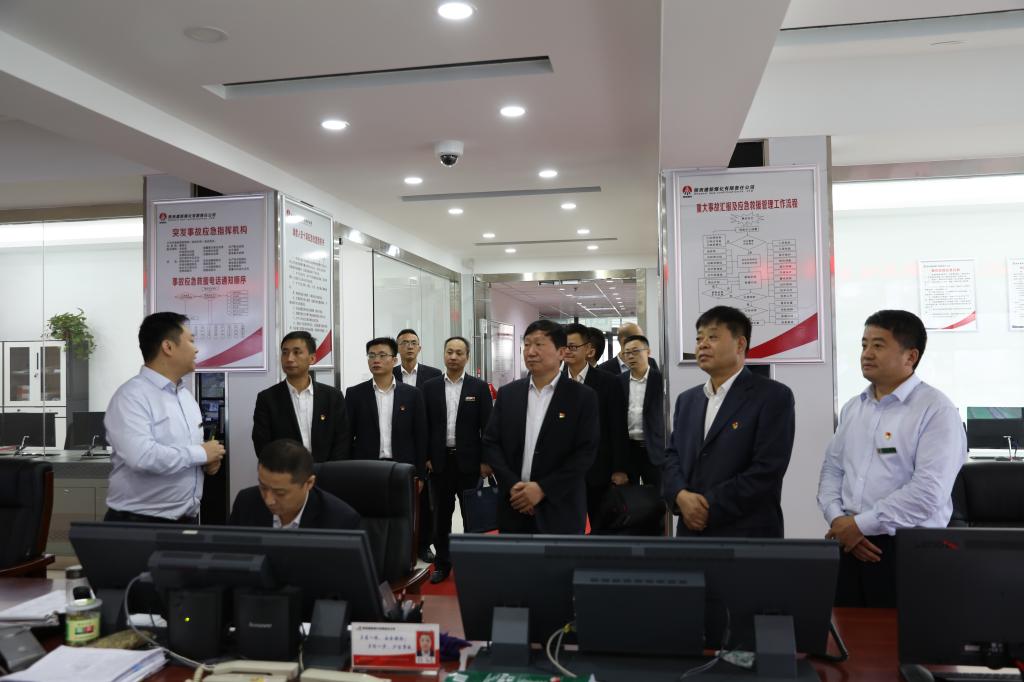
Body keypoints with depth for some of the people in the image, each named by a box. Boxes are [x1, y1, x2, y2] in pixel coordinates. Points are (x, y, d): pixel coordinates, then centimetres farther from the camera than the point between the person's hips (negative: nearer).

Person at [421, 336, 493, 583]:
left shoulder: (479, 387, -1)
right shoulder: (429, 387, 3)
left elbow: (487, 427, -2)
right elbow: (424, 426, 4)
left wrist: (487, 460, -6)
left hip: (469, 460, -1)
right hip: (440, 460, 2)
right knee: (441, 515, 10)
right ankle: (442, 563, 22)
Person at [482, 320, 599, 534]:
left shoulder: (583, 396, -3)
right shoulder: (507, 393, 7)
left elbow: (586, 452, -8)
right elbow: (491, 443, 4)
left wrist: (542, 488, -14)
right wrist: (512, 485, -11)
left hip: (560, 512, -2)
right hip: (513, 508, 3)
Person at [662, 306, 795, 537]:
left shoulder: (774, 396, -8)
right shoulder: (687, 399, 12)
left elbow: (767, 470, -16)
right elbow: (672, 454, 8)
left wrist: (710, 508, -16)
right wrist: (681, 496, -11)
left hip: (748, 537, -5)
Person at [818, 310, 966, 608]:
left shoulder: (936, 410, -9)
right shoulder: (852, 407, 11)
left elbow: (928, 491, -18)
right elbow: (831, 470, 12)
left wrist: (860, 524, -15)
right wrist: (837, 519, -6)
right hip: (849, 545, 5)